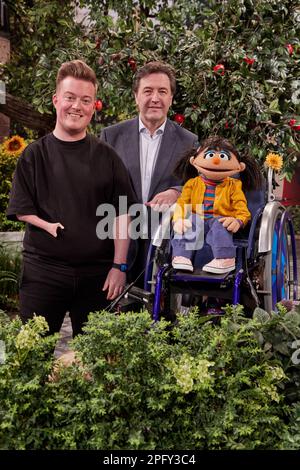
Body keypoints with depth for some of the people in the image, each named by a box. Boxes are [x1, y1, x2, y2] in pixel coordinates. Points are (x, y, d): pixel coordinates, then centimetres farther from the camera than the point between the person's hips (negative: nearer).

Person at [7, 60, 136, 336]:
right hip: (43, 270, 0)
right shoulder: (34, 155, 4)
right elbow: (21, 210, 4)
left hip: (97, 273, 1)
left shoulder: (106, 156, 5)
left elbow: (122, 213, 1)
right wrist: (47, 225, -14)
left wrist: (119, 266, -5)